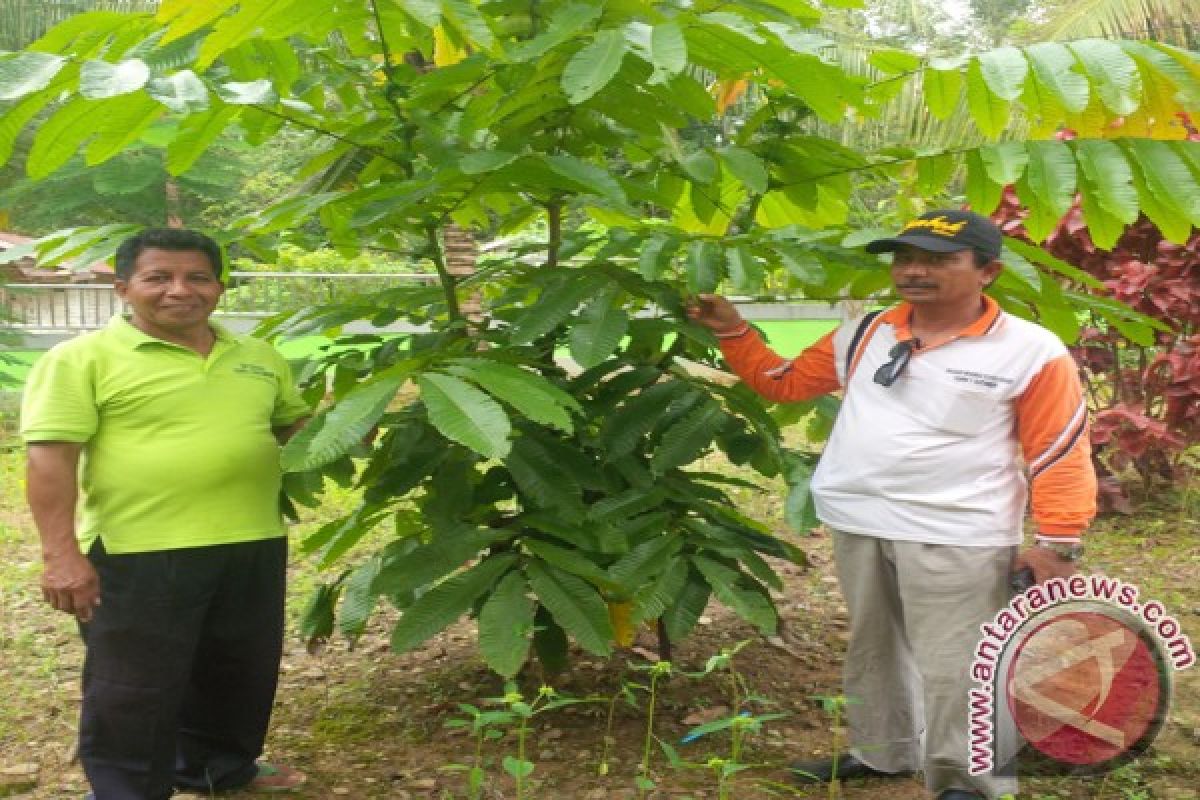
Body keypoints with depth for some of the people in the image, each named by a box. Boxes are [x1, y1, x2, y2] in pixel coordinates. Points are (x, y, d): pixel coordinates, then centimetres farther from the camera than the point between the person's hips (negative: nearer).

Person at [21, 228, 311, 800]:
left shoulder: (259, 358, 10)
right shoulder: (84, 359, -7)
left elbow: (295, 427, 24)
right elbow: (50, 456, -13)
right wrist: (61, 554, -19)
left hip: (252, 547, 6)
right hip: (139, 554, -6)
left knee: (239, 671, 19)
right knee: (134, 687, 4)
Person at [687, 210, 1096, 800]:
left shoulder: (1030, 351, -7)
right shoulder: (864, 335, 7)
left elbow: (1062, 457, -5)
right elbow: (783, 381, 17)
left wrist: (1057, 544, -10)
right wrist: (731, 331, 6)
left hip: (954, 538, -6)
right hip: (858, 527, 6)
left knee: (952, 668, -5)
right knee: (871, 646, 19)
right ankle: (881, 751, 37)